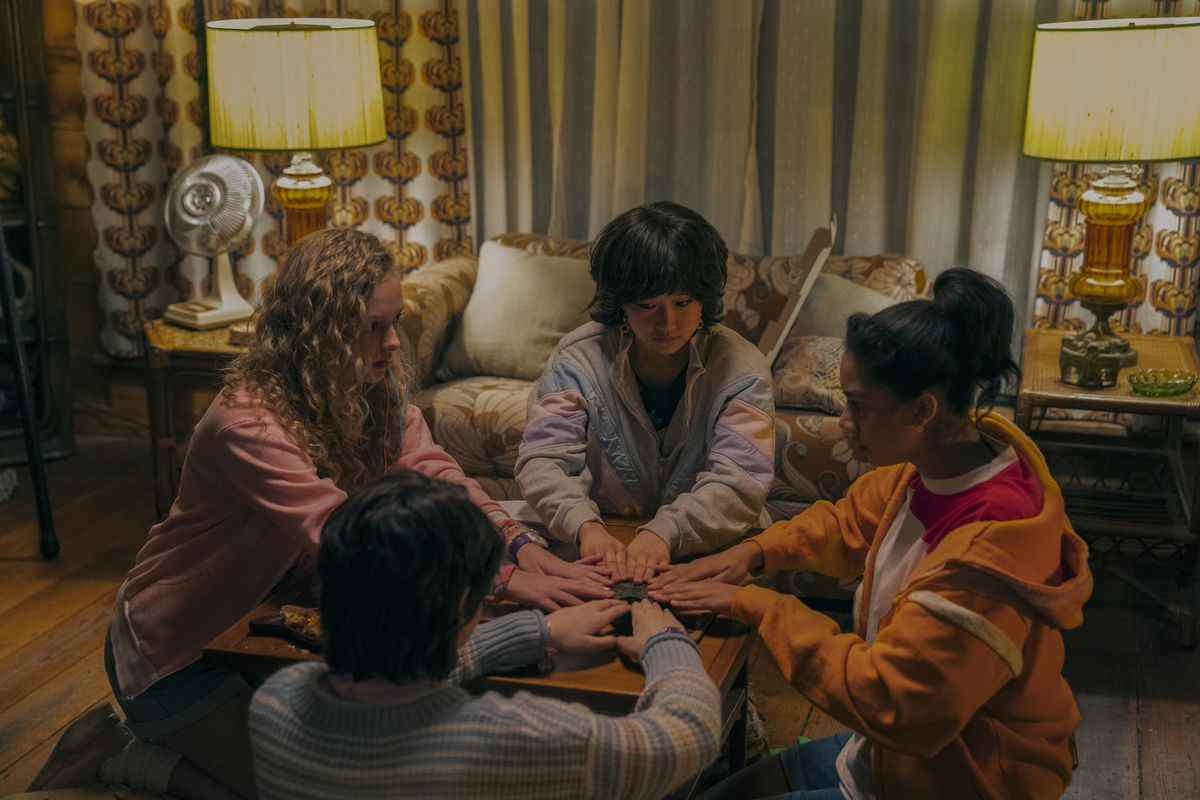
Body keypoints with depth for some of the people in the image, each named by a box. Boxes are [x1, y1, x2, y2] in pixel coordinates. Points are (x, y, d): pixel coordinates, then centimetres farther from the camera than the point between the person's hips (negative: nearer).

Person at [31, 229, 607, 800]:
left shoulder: (377, 391, -7)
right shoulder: (247, 423, -32)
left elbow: (431, 473, -17)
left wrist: (518, 544, -34)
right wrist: (502, 581, -43)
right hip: (175, 650, -8)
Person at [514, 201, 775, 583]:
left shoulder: (740, 367, -7)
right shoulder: (578, 358, -3)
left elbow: (739, 482, -18)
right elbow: (543, 461, -12)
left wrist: (665, 532, -36)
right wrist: (586, 526, -33)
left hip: (713, 549, 0)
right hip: (605, 541, 1)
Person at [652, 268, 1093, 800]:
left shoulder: (984, 555, -34)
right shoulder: (936, 462, -9)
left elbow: (883, 700, -29)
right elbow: (851, 522, 11)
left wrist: (759, 607, -22)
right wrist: (753, 553, -5)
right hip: (905, 747, 8)